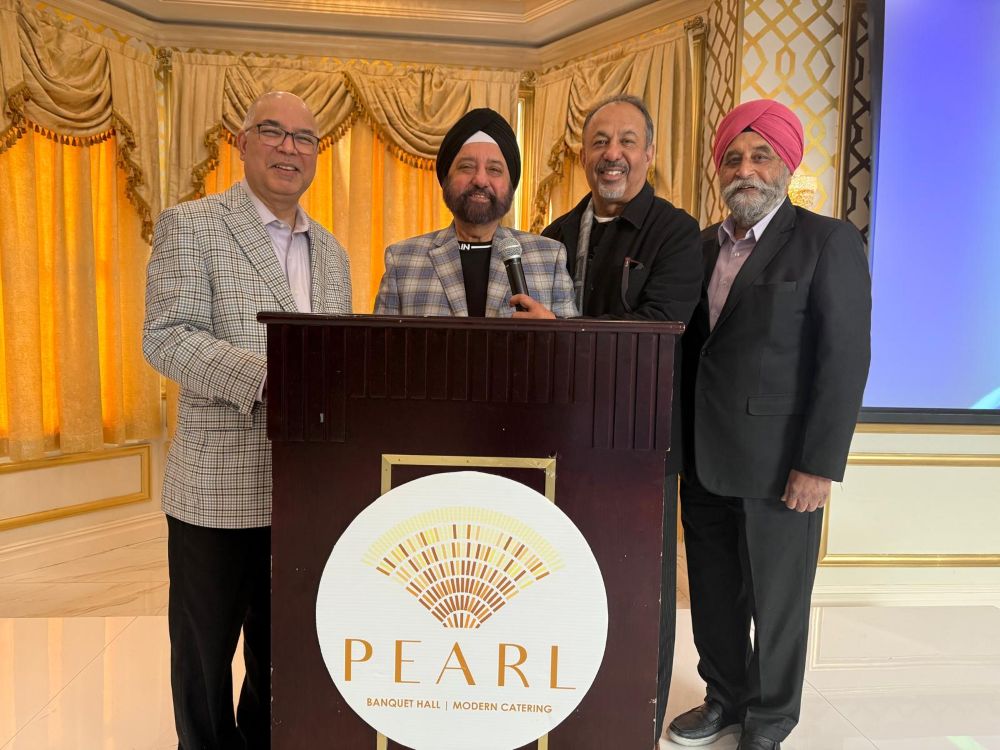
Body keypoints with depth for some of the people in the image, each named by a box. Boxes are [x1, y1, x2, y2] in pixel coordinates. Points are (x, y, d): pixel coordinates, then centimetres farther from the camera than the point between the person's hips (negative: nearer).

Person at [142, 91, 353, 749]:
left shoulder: (331, 253, 13)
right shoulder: (190, 226, -3)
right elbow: (165, 337, -13)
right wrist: (266, 380, -25)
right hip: (219, 485, -4)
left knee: (284, 652, 18)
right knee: (204, 653, 13)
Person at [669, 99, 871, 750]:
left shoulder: (828, 242, -7)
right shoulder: (704, 245, 10)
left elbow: (845, 358, -12)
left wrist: (820, 465, -16)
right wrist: (682, 442, 6)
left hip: (778, 465, -5)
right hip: (705, 460, 5)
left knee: (777, 602, 11)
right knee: (714, 593, 17)